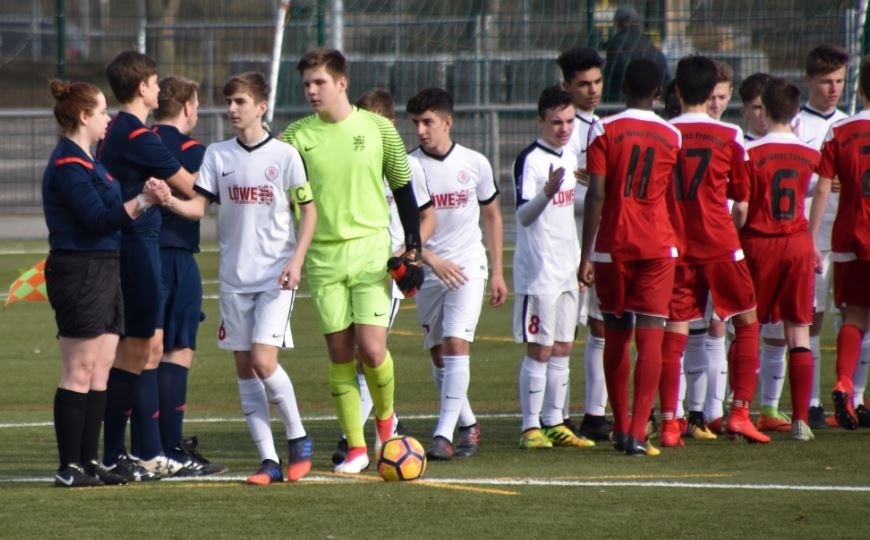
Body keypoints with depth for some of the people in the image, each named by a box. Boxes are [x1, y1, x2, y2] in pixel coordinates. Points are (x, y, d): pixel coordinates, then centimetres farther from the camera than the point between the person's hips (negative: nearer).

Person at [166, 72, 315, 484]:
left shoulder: (284, 155, -5)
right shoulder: (217, 155, 6)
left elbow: (308, 210, 0)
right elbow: (197, 207, 0)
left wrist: (296, 260, -11)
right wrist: (168, 200, -21)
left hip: (275, 276, -5)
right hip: (234, 276, 5)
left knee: (263, 361, -15)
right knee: (244, 368, 2)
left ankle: (298, 439, 6)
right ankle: (269, 460, 6)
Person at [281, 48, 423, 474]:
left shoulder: (377, 128, 1)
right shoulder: (297, 136, 3)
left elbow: (403, 190, 7)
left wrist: (413, 250, 3)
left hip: (371, 249, -2)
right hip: (323, 255, 2)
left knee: (372, 348, -12)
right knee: (339, 352, 1)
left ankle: (385, 419, 17)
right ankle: (356, 447, 7)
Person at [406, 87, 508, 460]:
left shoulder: (475, 163, -1)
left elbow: (492, 216, 12)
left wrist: (497, 273, 10)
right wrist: (432, 259, -24)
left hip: (468, 266, -2)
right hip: (428, 271, 2)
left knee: (456, 342, -17)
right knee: (438, 354, 8)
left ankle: (444, 435, -20)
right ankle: (468, 425, 28)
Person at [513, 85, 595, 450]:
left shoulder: (569, 159, 13)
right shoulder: (529, 160, -12)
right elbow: (523, 215, -23)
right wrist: (547, 193, -37)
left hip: (566, 269, 8)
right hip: (538, 270, -8)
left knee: (563, 349, 10)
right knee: (539, 350, -6)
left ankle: (554, 423, 15)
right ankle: (531, 427, -2)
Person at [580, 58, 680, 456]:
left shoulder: (604, 131, -4)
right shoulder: (672, 137, 4)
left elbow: (596, 195, -10)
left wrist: (586, 254, -9)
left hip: (613, 245, 0)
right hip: (658, 245, 0)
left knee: (616, 337, 13)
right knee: (650, 338, -4)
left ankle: (620, 428, 21)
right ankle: (637, 433, -15)